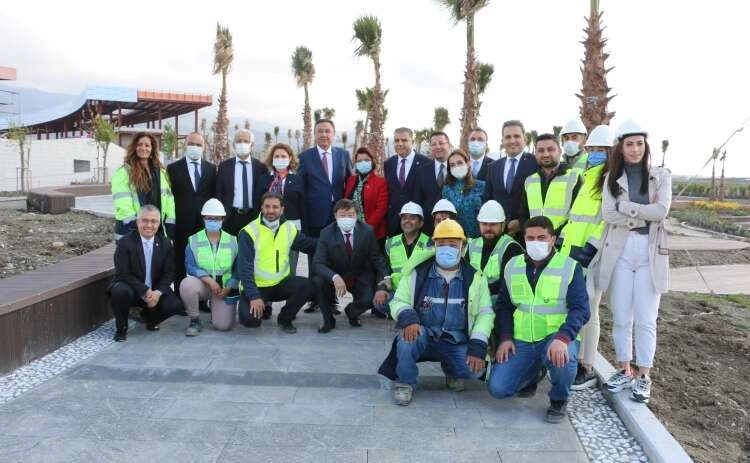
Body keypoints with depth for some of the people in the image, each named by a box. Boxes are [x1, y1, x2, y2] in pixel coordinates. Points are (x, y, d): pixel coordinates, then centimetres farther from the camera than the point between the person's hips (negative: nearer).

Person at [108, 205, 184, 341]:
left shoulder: (165, 244, 0)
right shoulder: (125, 243, -11)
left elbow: (169, 273, 0)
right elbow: (122, 274, -16)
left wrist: (158, 292, -19)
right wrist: (145, 292, -24)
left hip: (155, 291, 3)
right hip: (132, 289, -3)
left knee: (176, 305, -21)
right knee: (120, 291, -36)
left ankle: (149, 316, 15)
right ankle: (121, 328, -6)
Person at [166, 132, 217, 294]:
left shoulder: (211, 168, 10)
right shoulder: (173, 168, 4)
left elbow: (215, 196, 10)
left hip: (205, 224, 1)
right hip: (182, 225, -1)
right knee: (180, 265, 5)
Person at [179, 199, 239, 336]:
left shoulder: (232, 241, 2)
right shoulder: (193, 241, -1)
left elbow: (238, 269, 0)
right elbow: (190, 266, -10)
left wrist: (228, 288, -14)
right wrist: (210, 280, -24)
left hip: (225, 287, 0)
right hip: (202, 284, 0)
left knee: (223, 325, -14)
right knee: (186, 284, -35)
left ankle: (216, 308, 24)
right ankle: (195, 320, -10)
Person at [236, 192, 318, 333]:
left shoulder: (289, 229, 1)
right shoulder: (249, 232, -13)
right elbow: (244, 268, -17)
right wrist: (253, 296, -25)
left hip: (281, 283, 4)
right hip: (256, 286, -3)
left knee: (308, 286, -22)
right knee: (249, 319, -26)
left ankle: (285, 318, 4)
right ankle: (263, 310, 14)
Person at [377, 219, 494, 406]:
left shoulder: (475, 277, 0)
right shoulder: (417, 272, -3)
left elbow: (485, 313, 1)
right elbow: (398, 301, -1)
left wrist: (478, 347, -13)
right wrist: (408, 319, -25)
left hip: (457, 343, 1)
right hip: (423, 336, -1)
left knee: (475, 369, -25)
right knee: (408, 336, -34)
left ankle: (452, 370, 14)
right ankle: (405, 383, -7)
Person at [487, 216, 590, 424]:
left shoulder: (570, 267, -5)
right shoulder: (512, 266, 7)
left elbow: (580, 308, -13)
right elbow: (503, 305, 13)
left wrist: (562, 338, -30)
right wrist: (505, 337, -2)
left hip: (557, 337, -3)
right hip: (521, 341, 3)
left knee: (562, 358, -39)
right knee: (497, 388, -12)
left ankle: (559, 401, -3)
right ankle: (535, 373, 23)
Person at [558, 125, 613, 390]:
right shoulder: (586, 178, 19)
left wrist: (591, 248, -20)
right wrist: (563, 239, 15)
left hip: (593, 255, -8)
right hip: (572, 253, 8)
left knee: (587, 311, -2)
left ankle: (588, 371, 10)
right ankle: (575, 360, 24)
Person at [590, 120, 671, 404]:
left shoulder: (661, 176, 5)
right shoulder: (612, 178, 6)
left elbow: (662, 211, -11)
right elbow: (608, 215, -8)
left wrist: (624, 206, -10)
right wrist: (646, 215, -11)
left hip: (650, 253, -1)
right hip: (619, 252, 1)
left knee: (646, 320, 1)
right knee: (621, 318, 6)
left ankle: (644, 377, 15)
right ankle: (625, 371, 21)